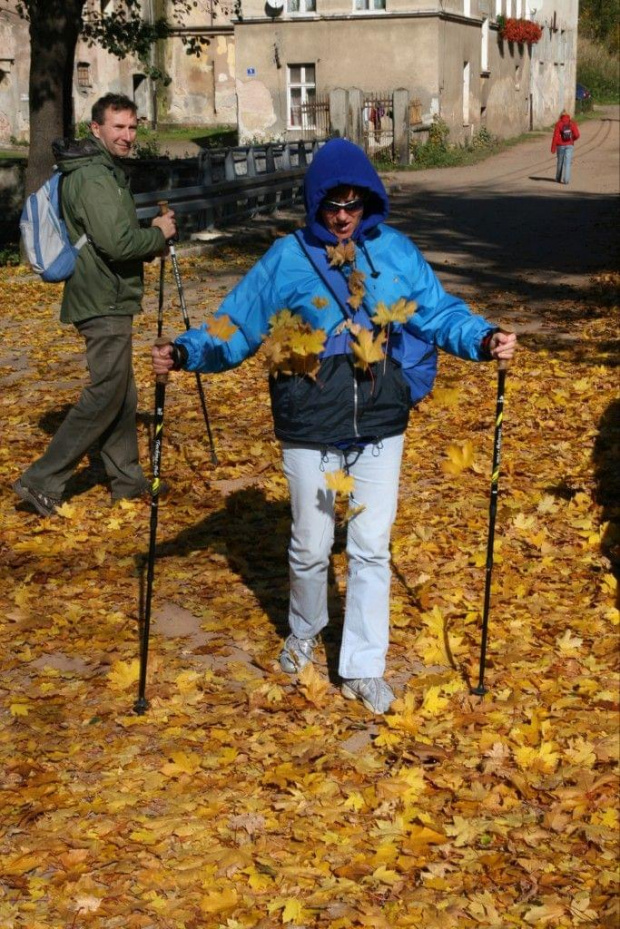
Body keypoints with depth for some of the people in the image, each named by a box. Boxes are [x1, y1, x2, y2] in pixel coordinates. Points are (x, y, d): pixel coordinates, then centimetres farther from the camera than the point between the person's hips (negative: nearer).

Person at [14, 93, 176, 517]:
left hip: (109, 300, 11)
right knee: (105, 394, -8)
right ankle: (42, 482, -4)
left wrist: (150, 233, 5)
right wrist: (159, 234, -10)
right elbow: (116, 243, -26)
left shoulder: (107, 171, 17)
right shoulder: (92, 177, -17)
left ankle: (128, 480, 27)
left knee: (123, 394, 16)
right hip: (104, 303, -11)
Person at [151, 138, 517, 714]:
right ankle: (304, 632, 42)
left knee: (371, 548, 5)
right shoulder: (287, 257, -3)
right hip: (310, 429, -1)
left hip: (380, 427, 1)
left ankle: (363, 670, 19)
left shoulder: (396, 252, 1)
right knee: (310, 546, 12)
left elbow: (439, 312, 1)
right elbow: (236, 325, -3)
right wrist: (186, 352, -19)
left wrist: (483, 339, -18)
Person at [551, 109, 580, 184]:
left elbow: (555, 136, -11)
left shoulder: (558, 124, -5)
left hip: (560, 145, 0)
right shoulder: (572, 123, 0)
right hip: (569, 145, 0)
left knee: (560, 162, 14)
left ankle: (558, 178, 25)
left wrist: (553, 148, -9)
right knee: (567, 162, -1)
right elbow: (577, 135, -5)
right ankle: (565, 179, -11)